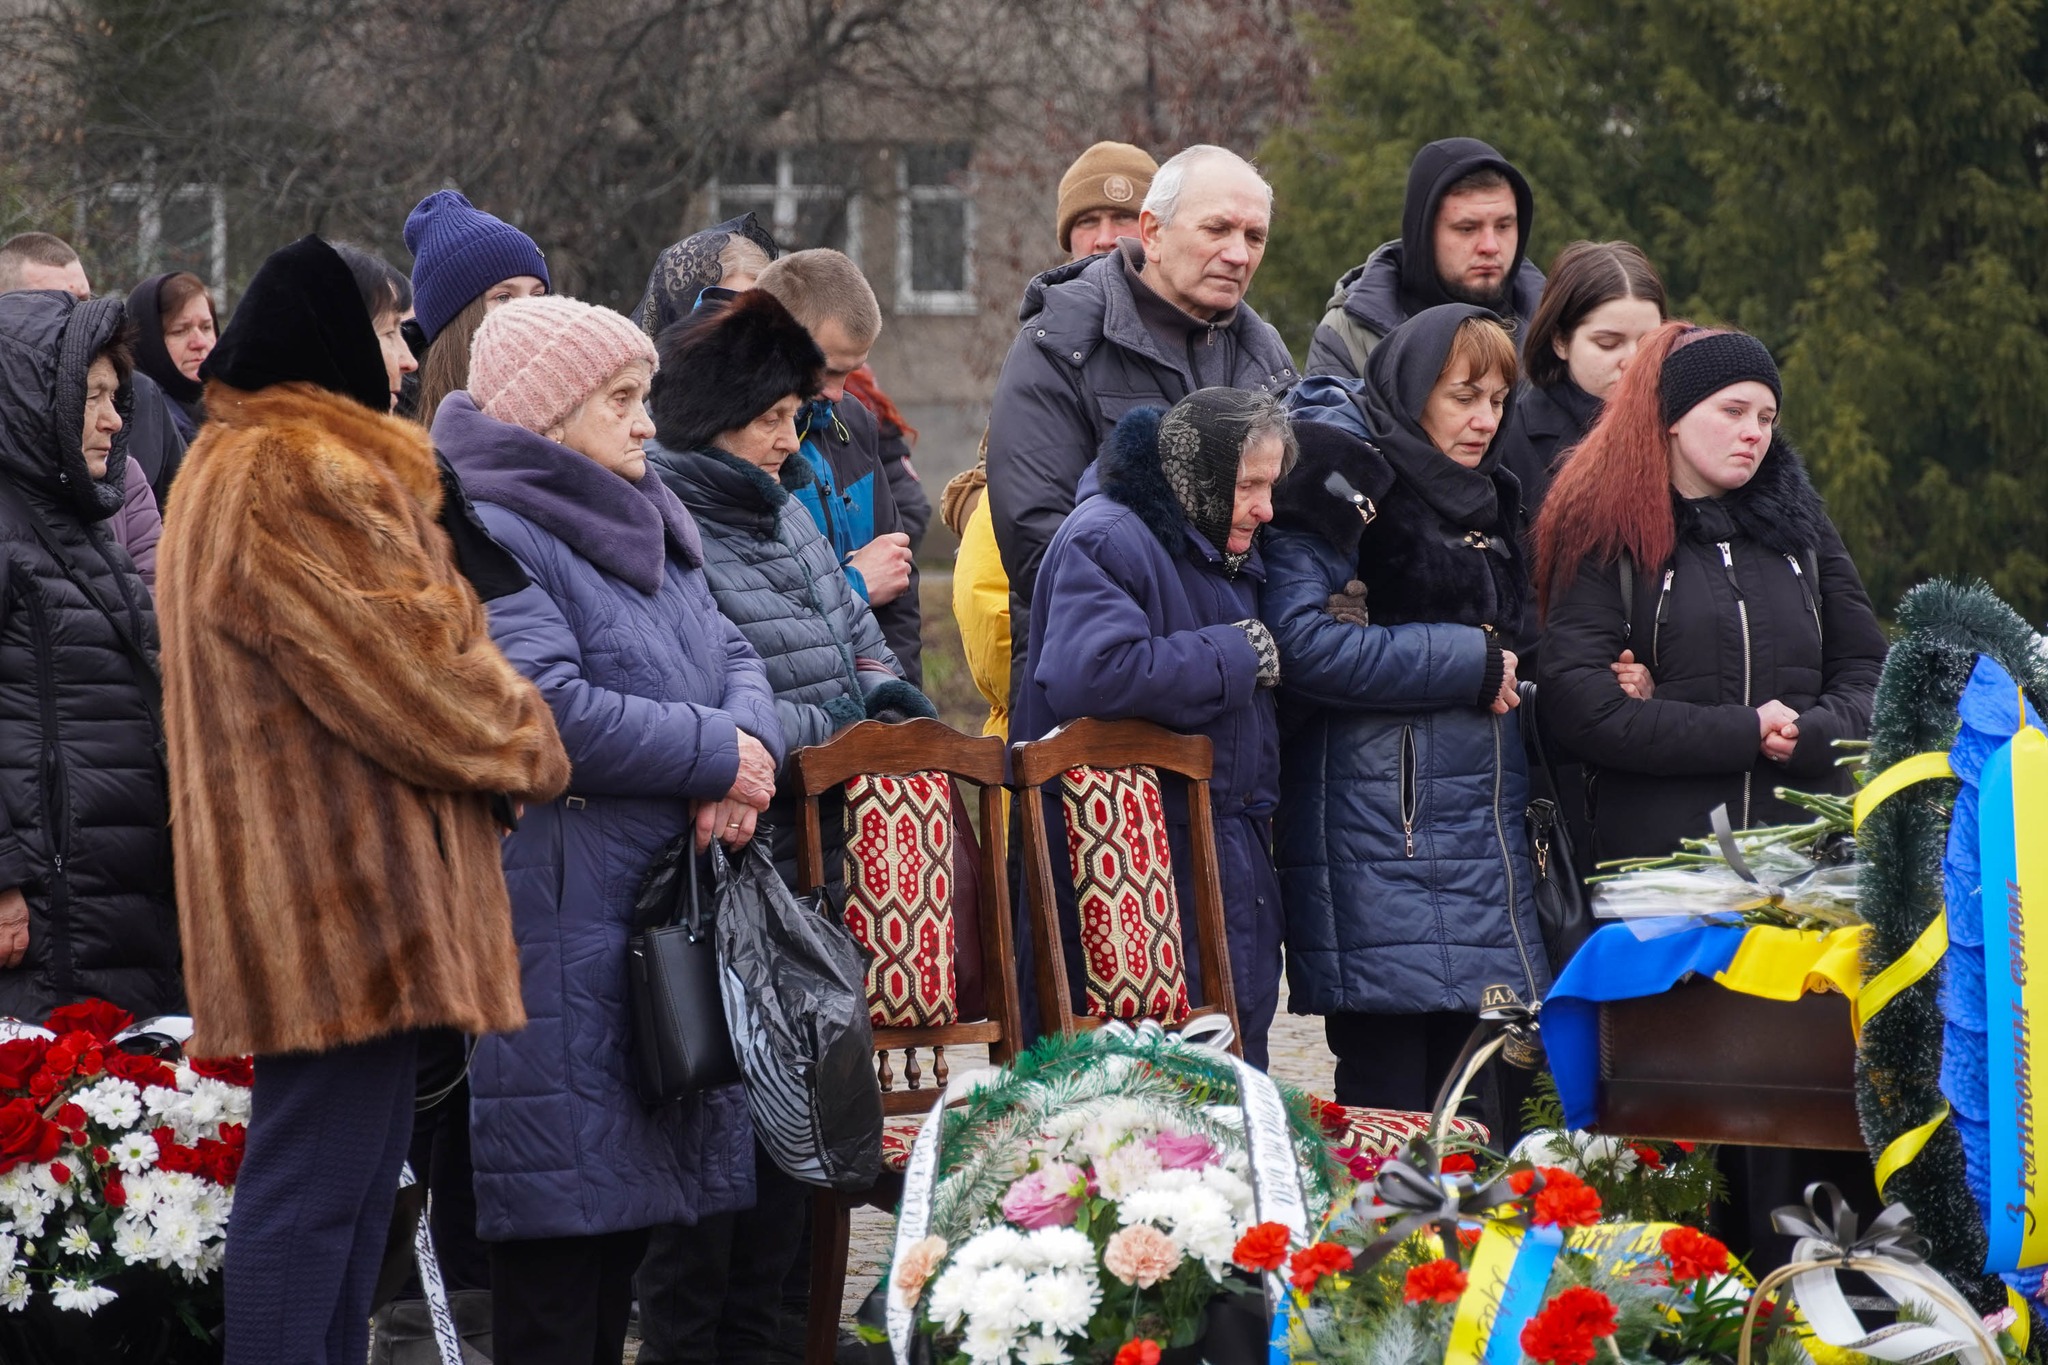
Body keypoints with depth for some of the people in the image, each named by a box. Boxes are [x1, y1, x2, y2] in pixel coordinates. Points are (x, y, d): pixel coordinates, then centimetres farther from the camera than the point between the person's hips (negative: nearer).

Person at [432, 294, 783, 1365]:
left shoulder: (643, 531, 19)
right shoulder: (487, 537, -12)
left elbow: (732, 658, 16)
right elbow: (550, 707, -22)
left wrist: (751, 756, -7)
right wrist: (715, 756, -13)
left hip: (666, 909, 9)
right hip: (555, 923, -9)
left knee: (636, 1193, 12)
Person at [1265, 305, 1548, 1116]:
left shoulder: (1480, 499, 20)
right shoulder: (1346, 479, -7)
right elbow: (1302, 642, -19)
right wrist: (1469, 663, -12)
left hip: (1480, 828, 8)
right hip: (1379, 829, -8)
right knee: (1388, 1106, -9)